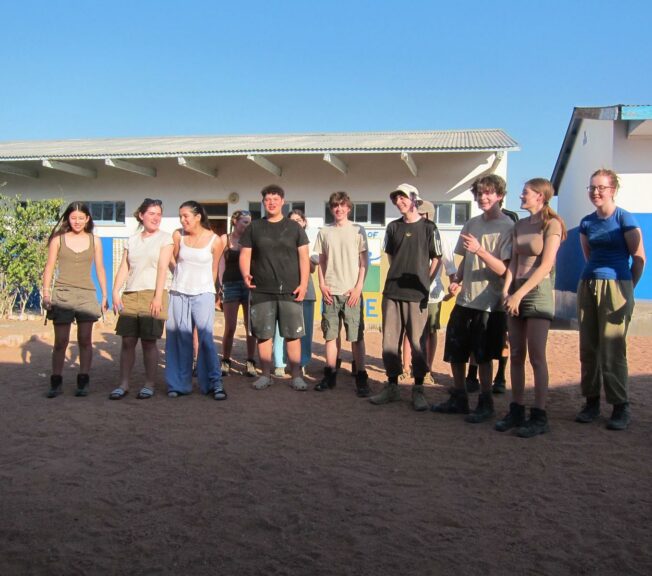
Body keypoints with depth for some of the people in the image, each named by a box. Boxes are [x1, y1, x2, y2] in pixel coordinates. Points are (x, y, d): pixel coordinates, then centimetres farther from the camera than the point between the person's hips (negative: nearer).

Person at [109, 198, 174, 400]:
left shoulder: (165, 238, 4)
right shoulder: (132, 240, 15)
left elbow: (162, 268, -6)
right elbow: (123, 268, 10)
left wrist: (158, 297, -14)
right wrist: (115, 292, -1)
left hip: (152, 295, -3)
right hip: (130, 296, 4)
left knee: (149, 341, -1)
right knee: (127, 340, 3)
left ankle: (150, 384, 9)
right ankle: (123, 384, 11)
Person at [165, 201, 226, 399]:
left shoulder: (214, 240, -5)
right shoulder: (178, 235, 0)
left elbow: (214, 269, 6)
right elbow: (174, 260, 14)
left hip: (203, 294, -2)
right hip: (179, 293, 2)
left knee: (206, 337, -10)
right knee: (181, 340, 4)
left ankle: (215, 383, -1)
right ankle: (180, 384, 13)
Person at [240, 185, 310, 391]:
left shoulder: (294, 227, 7)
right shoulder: (254, 227, 10)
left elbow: (303, 257, 4)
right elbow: (245, 254, 6)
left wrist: (303, 284, -6)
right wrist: (246, 275, -13)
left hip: (290, 291, -1)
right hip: (262, 291, 1)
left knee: (293, 334, 0)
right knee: (263, 334, 5)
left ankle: (296, 376, 8)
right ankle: (265, 375, 16)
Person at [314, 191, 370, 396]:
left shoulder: (358, 230, 2)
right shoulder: (324, 232, 9)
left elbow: (364, 261, 1)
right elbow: (321, 262, 12)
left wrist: (358, 287, -8)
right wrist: (322, 284, 0)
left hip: (352, 291, -3)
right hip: (330, 291, 3)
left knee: (356, 336, -2)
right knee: (330, 334, 6)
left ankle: (361, 378, 3)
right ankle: (330, 375, 15)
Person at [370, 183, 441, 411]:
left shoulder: (428, 228, 1)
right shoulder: (393, 227, 12)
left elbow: (436, 260, 4)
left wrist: (424, 283, -2)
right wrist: (399, 276, 13)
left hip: (416, 295, -4)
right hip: (392, 292, 4)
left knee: (418, 342, 0)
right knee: (390, 341, 5)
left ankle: (418, 389, 11)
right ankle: (392, 386, 17)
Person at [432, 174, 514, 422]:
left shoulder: (507, 227, -9)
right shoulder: (472, 224, 11)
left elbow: (503, 269, -16)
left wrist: (480, 249, -28)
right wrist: (456, 280, 4)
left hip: (489, 303, -6)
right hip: (464, 300, 7)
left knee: (483, 357, 3)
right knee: (455, 353, 12)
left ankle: (485, 403, 19)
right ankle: (458, 399, 27)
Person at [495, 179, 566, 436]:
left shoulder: (551, 224, -4)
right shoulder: (519, 226, 16)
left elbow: (546, 265, -12)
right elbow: (513, 262, 11)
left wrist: (519, 294, -16)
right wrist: (506, 291, -3)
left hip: (538, 293, -6)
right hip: (516, 294, 6)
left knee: (536, 356, -6)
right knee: (516, 355, 6)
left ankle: (539, 416, 0)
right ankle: (516, 410, 12)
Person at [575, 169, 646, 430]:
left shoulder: (624, 219, -5)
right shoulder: (587, 222, 11)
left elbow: (639, 258, -2)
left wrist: (627, 289, 5)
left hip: (616, 286, -5)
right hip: (588, 287, 6)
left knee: (612, 350, -6)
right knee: (588, 348, 6)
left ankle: (621, 407, 5)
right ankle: (592, 402, 16)